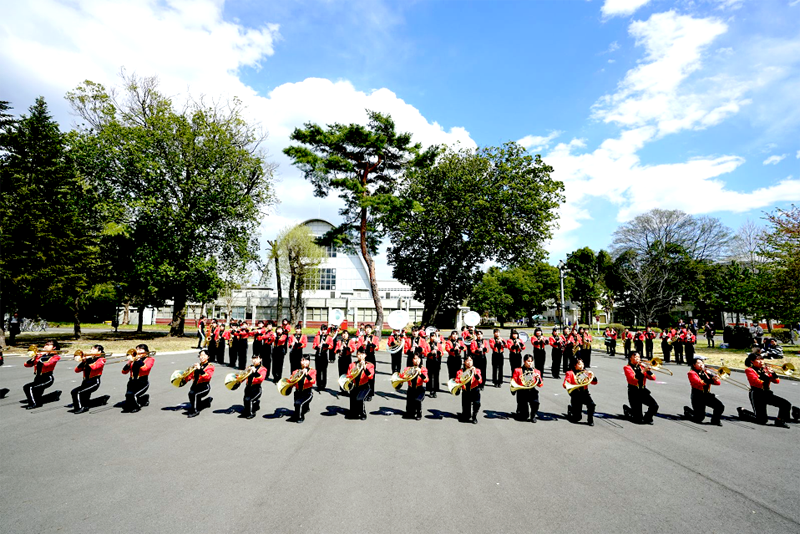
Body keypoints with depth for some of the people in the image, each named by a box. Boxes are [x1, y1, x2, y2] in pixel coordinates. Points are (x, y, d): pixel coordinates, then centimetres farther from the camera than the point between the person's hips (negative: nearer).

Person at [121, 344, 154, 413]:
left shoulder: (150, 359, 6)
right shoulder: (133, 359, 17)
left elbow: (145, 368, -15)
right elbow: (124, 372, 10)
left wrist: (138, 359, -10)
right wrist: (129, 362, -5)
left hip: (142, 383, -5)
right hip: (132, 382, 5)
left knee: (131, 395, -28)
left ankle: (136, 407, 4)